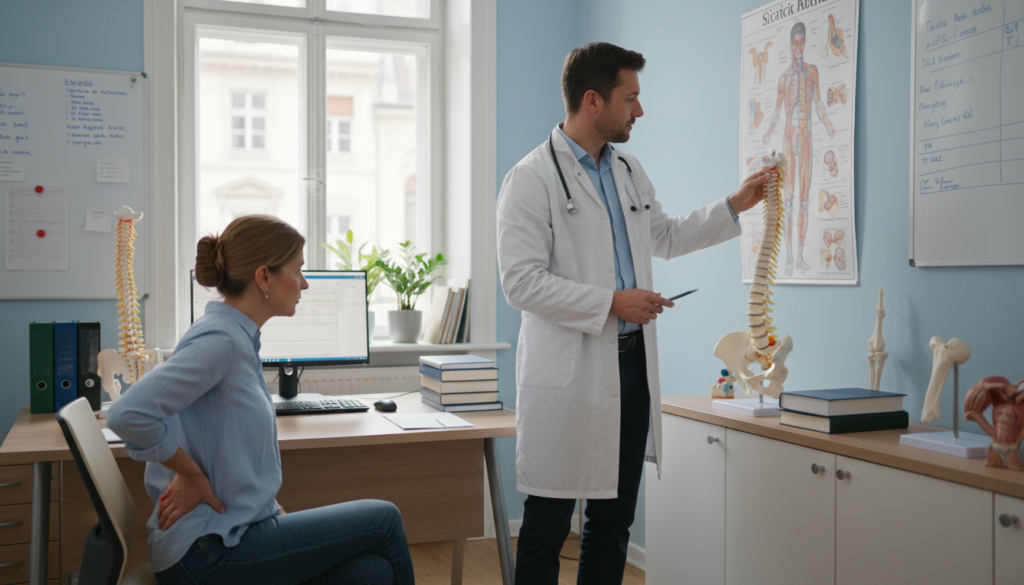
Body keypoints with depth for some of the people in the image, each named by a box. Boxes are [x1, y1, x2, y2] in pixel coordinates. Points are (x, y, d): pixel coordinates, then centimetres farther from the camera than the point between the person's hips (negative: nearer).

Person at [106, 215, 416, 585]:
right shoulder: (219, 340, -19)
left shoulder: (240, 337, 11)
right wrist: (191, 475, -17)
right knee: (383, 519, -4)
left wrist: (267, 503, 7)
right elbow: (128, 415, -30)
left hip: (237, 530, 8)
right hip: (207, 552, -8)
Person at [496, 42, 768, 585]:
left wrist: (735, 205, 23)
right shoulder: (532, 178, -10)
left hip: (631, 363, 7)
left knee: (614, 522, 15)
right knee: (547, 525, 2)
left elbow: (666, 237, 29)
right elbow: (521, 281, -17)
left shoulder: (629, 170, 15)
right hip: (571, 372, -7)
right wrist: (611, 302, -17)